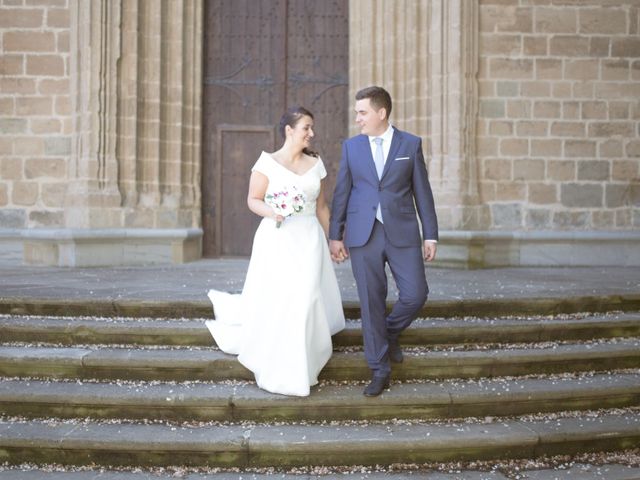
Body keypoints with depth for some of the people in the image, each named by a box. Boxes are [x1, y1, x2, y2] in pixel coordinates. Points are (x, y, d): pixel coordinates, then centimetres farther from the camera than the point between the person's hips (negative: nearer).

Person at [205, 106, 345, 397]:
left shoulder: (315, 164, 10)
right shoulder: (268, 162, -2)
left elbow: (322, 207, 14)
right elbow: (253, 200, -2)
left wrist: (326, 242, 13)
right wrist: (270, 212, -23)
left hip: (309, 239, 3)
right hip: (277, 240, -3)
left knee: (305, 299, -1)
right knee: (274, 301, -2)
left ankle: (298, 366, 19)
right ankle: (279, 372, 15)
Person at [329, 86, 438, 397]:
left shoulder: (411, 144, 3)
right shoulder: (351, 146, 7)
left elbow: (422, 192, 3)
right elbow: (342, 193, 8)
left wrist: (430, 235, 1)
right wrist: (335, 235, 4)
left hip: (402, 233, 0)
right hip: (363, 235, 1)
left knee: (415, 295, -6)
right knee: (371, 303, 2)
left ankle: (390, 332, 27)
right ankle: (380, 370, 13)